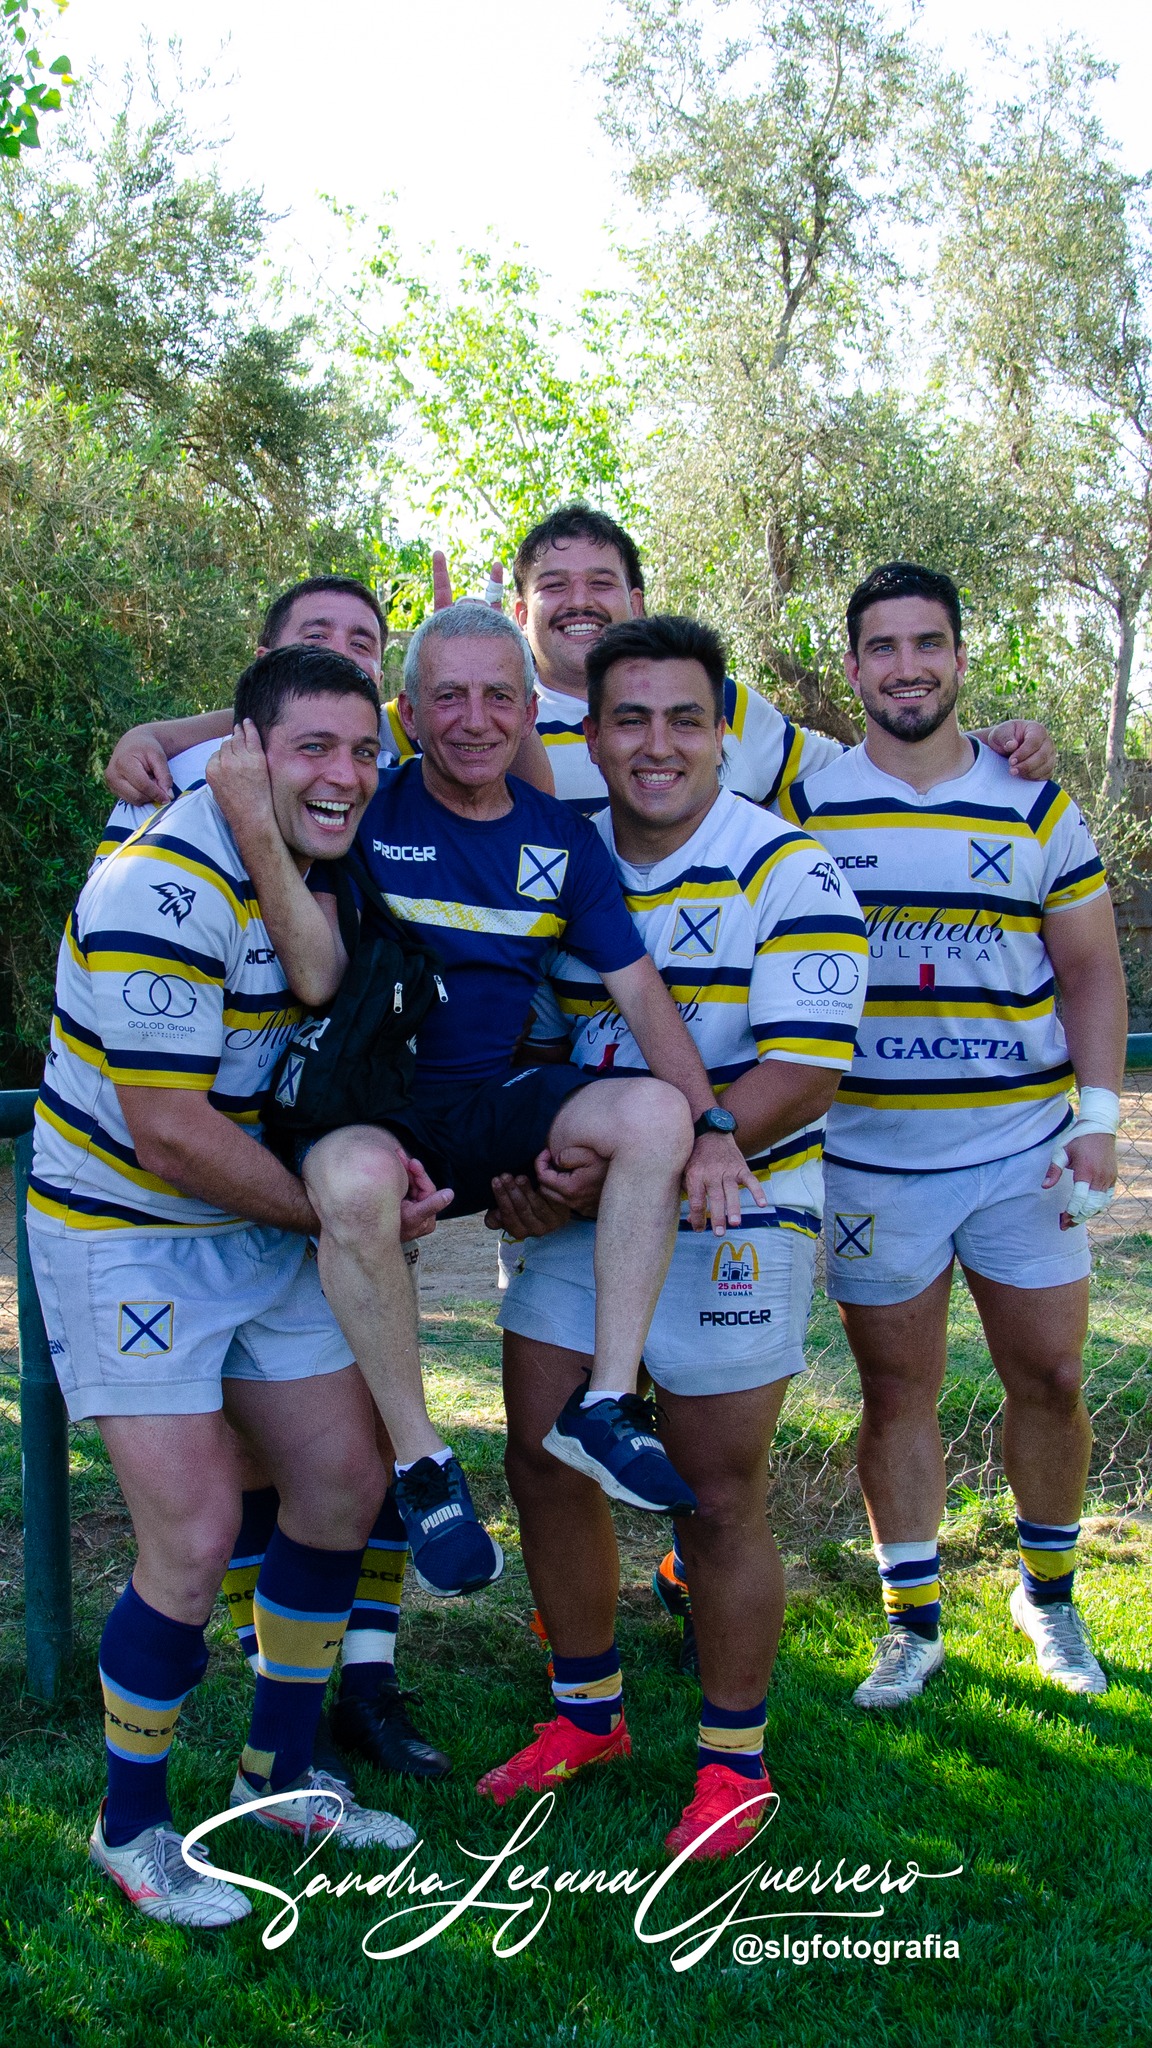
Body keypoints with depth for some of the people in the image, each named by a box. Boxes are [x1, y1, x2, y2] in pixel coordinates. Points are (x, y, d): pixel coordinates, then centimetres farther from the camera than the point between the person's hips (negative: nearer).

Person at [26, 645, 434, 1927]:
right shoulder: (163, 892, -25)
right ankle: (131, 1824, 14)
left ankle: (279, 1774, 28)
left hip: (264, 1228, 8)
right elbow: (167, 1132, -26)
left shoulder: (321, 867, 1)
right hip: (125, 1235, -8)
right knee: (195, 1535, -10)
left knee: (343, 1481, 9)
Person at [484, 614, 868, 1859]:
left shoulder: (787, 876, -11)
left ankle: (733, 1758, 24)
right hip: (574, 1213, 5)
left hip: (725, 1222, -5)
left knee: (717, 1501, 3)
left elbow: (802, 1079, -19)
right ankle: (586, 1713, 32)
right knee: (541, 1464, 10)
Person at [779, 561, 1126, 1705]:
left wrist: (1099, 1118, -3)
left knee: (1050, 1377, 6)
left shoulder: (1035, 806, 4)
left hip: (1024, 1150, 1)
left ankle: (1047, 1592, 29)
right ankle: (912, 1621, 21)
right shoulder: (805, 807, 1)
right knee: (896, 1392, 7)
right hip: (869, 1157, -1)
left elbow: (1091, 970, 7)